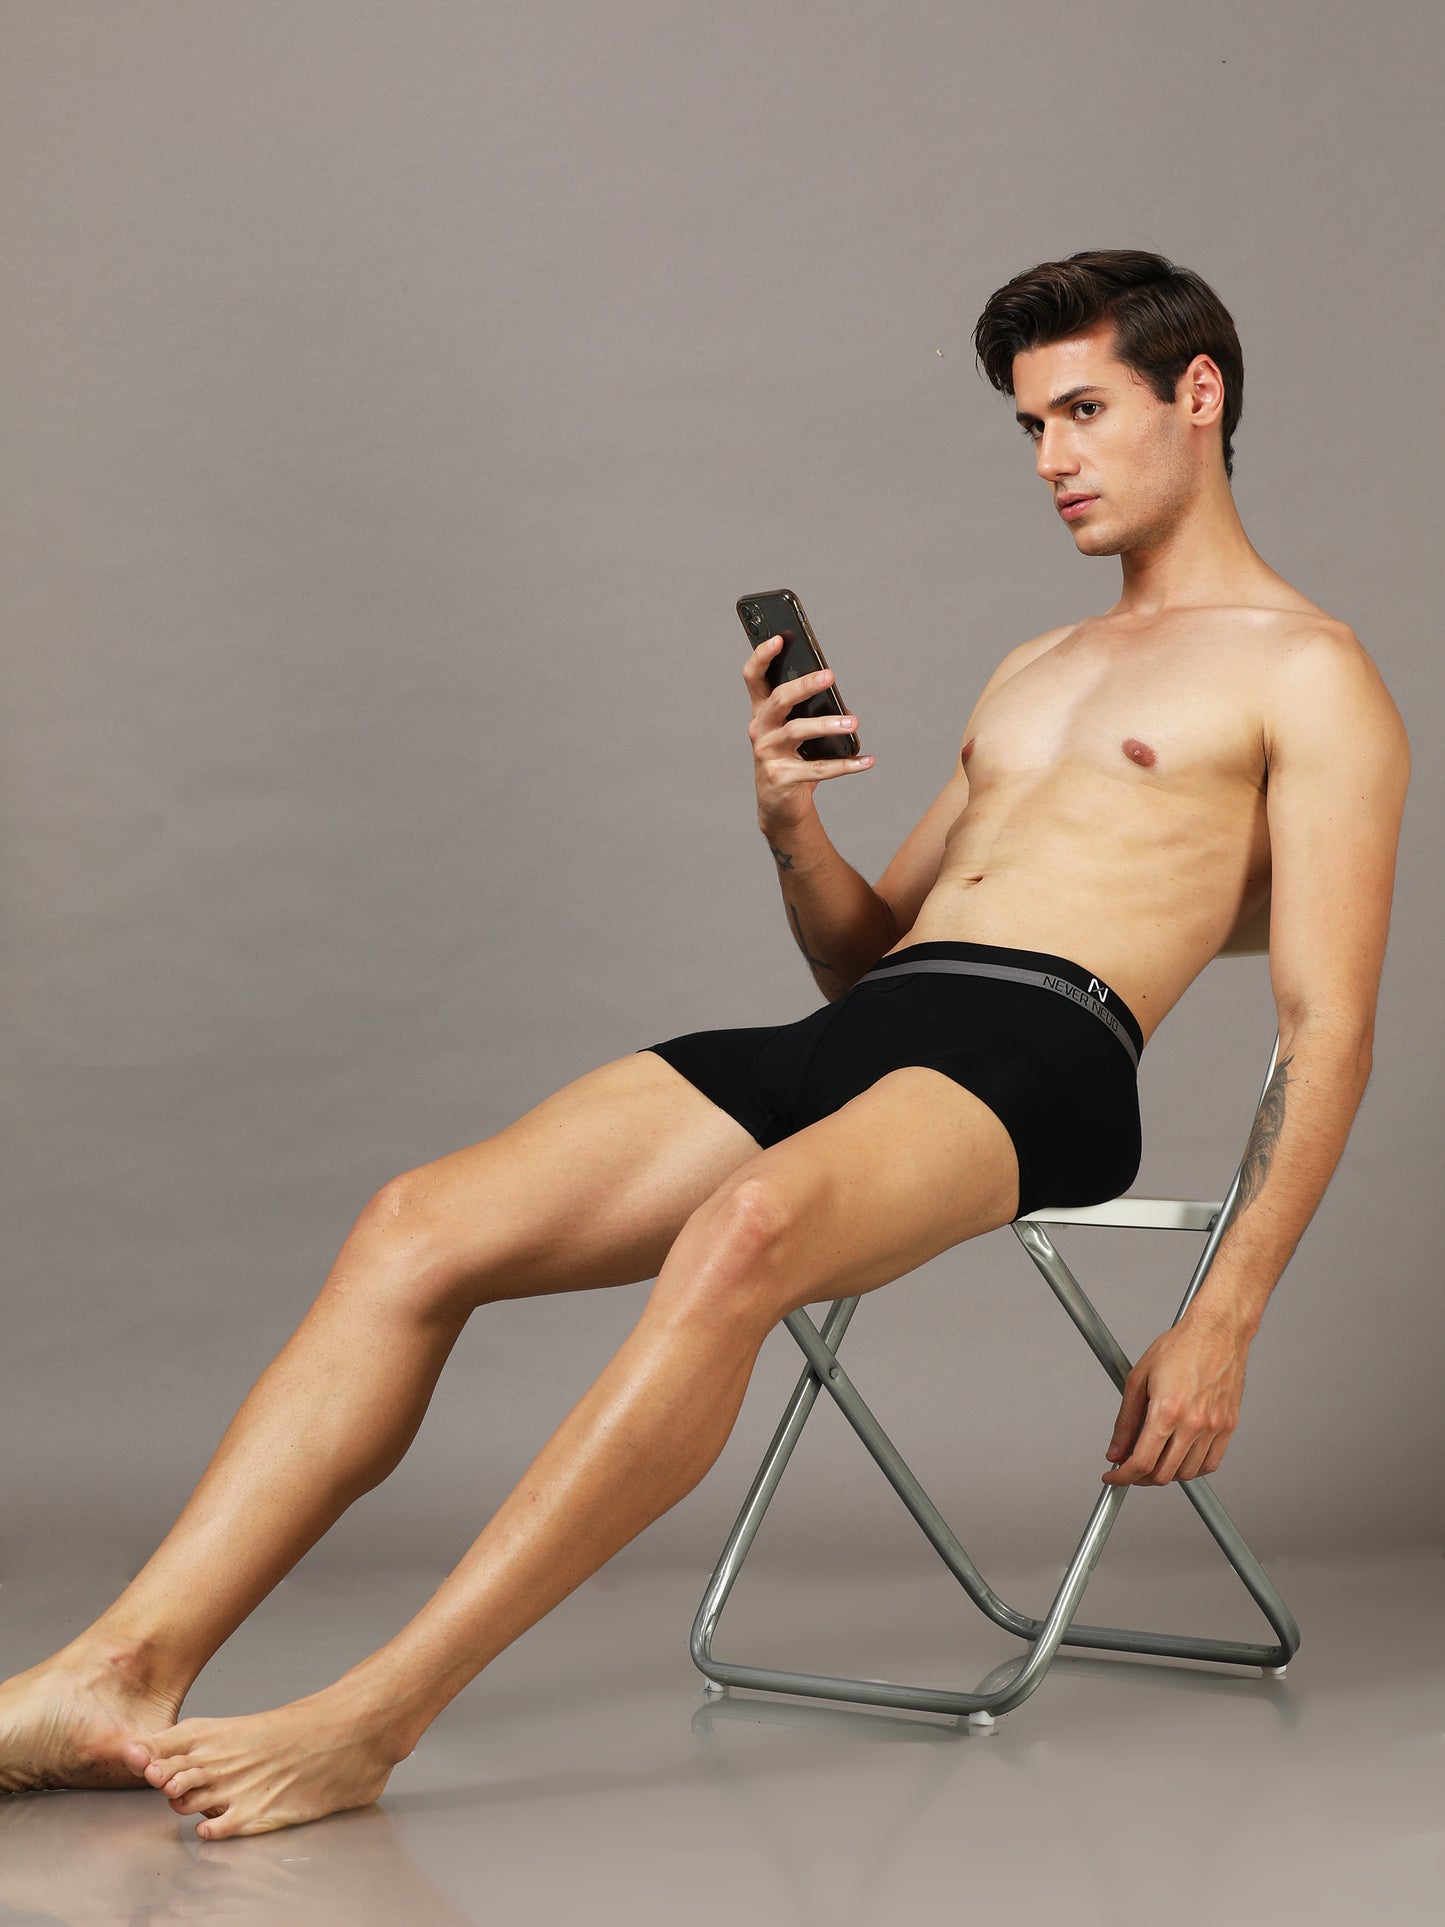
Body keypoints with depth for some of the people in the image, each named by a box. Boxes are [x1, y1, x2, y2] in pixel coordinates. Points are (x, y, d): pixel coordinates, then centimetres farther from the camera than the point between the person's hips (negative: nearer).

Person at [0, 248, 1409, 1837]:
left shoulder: (1304, 673, 8)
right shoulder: (1031, 673, 31)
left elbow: (1329, 1033, -1)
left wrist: (1222, 1318, -12)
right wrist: (790, 825, 7)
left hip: (1040, 1053, -7)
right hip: (857, 1031, 7)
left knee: (749, 1228, -39)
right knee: (418, 1225, -13)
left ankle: (378, 1711, -38)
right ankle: (131, 1669, -21)